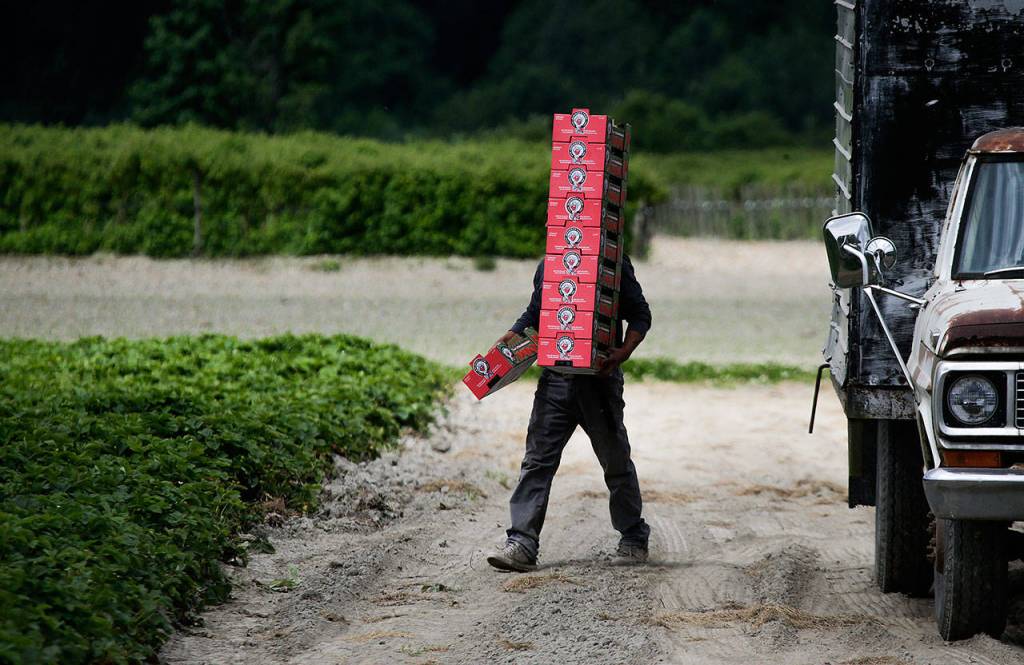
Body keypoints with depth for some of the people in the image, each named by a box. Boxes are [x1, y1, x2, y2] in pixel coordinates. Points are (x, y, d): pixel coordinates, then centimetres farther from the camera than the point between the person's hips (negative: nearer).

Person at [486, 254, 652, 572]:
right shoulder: (546, 265, 11)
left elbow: (640, 314, -2)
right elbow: (534, 312, 24)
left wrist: (625, 351, -18)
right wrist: (514, 334, 5)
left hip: (599, 378, -3)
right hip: (555, 377, 4)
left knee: (615, 460, 11)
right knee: (537, 460, -7)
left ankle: (634, 537, 29)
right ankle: (522, 543, -10)